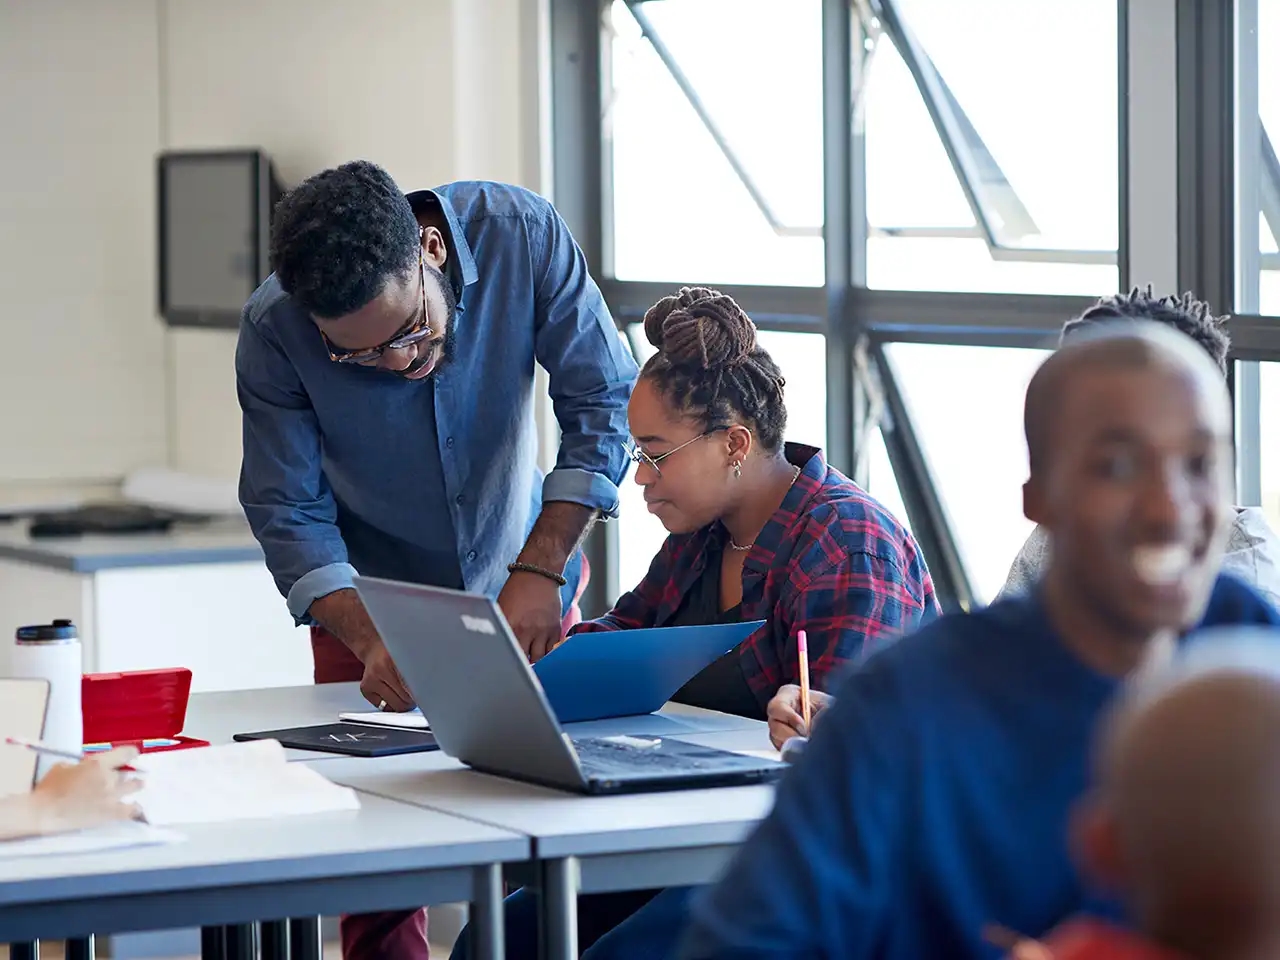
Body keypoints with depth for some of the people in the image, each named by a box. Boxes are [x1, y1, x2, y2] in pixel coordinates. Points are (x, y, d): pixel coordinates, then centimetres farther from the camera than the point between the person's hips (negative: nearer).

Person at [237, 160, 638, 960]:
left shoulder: (522, 234, -24)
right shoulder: (275, 330, -24)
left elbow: (603, 402, -15)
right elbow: (289, 514, -16)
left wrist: (540, 574, -22)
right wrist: (372, 642, -31)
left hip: (522, 581, 1)